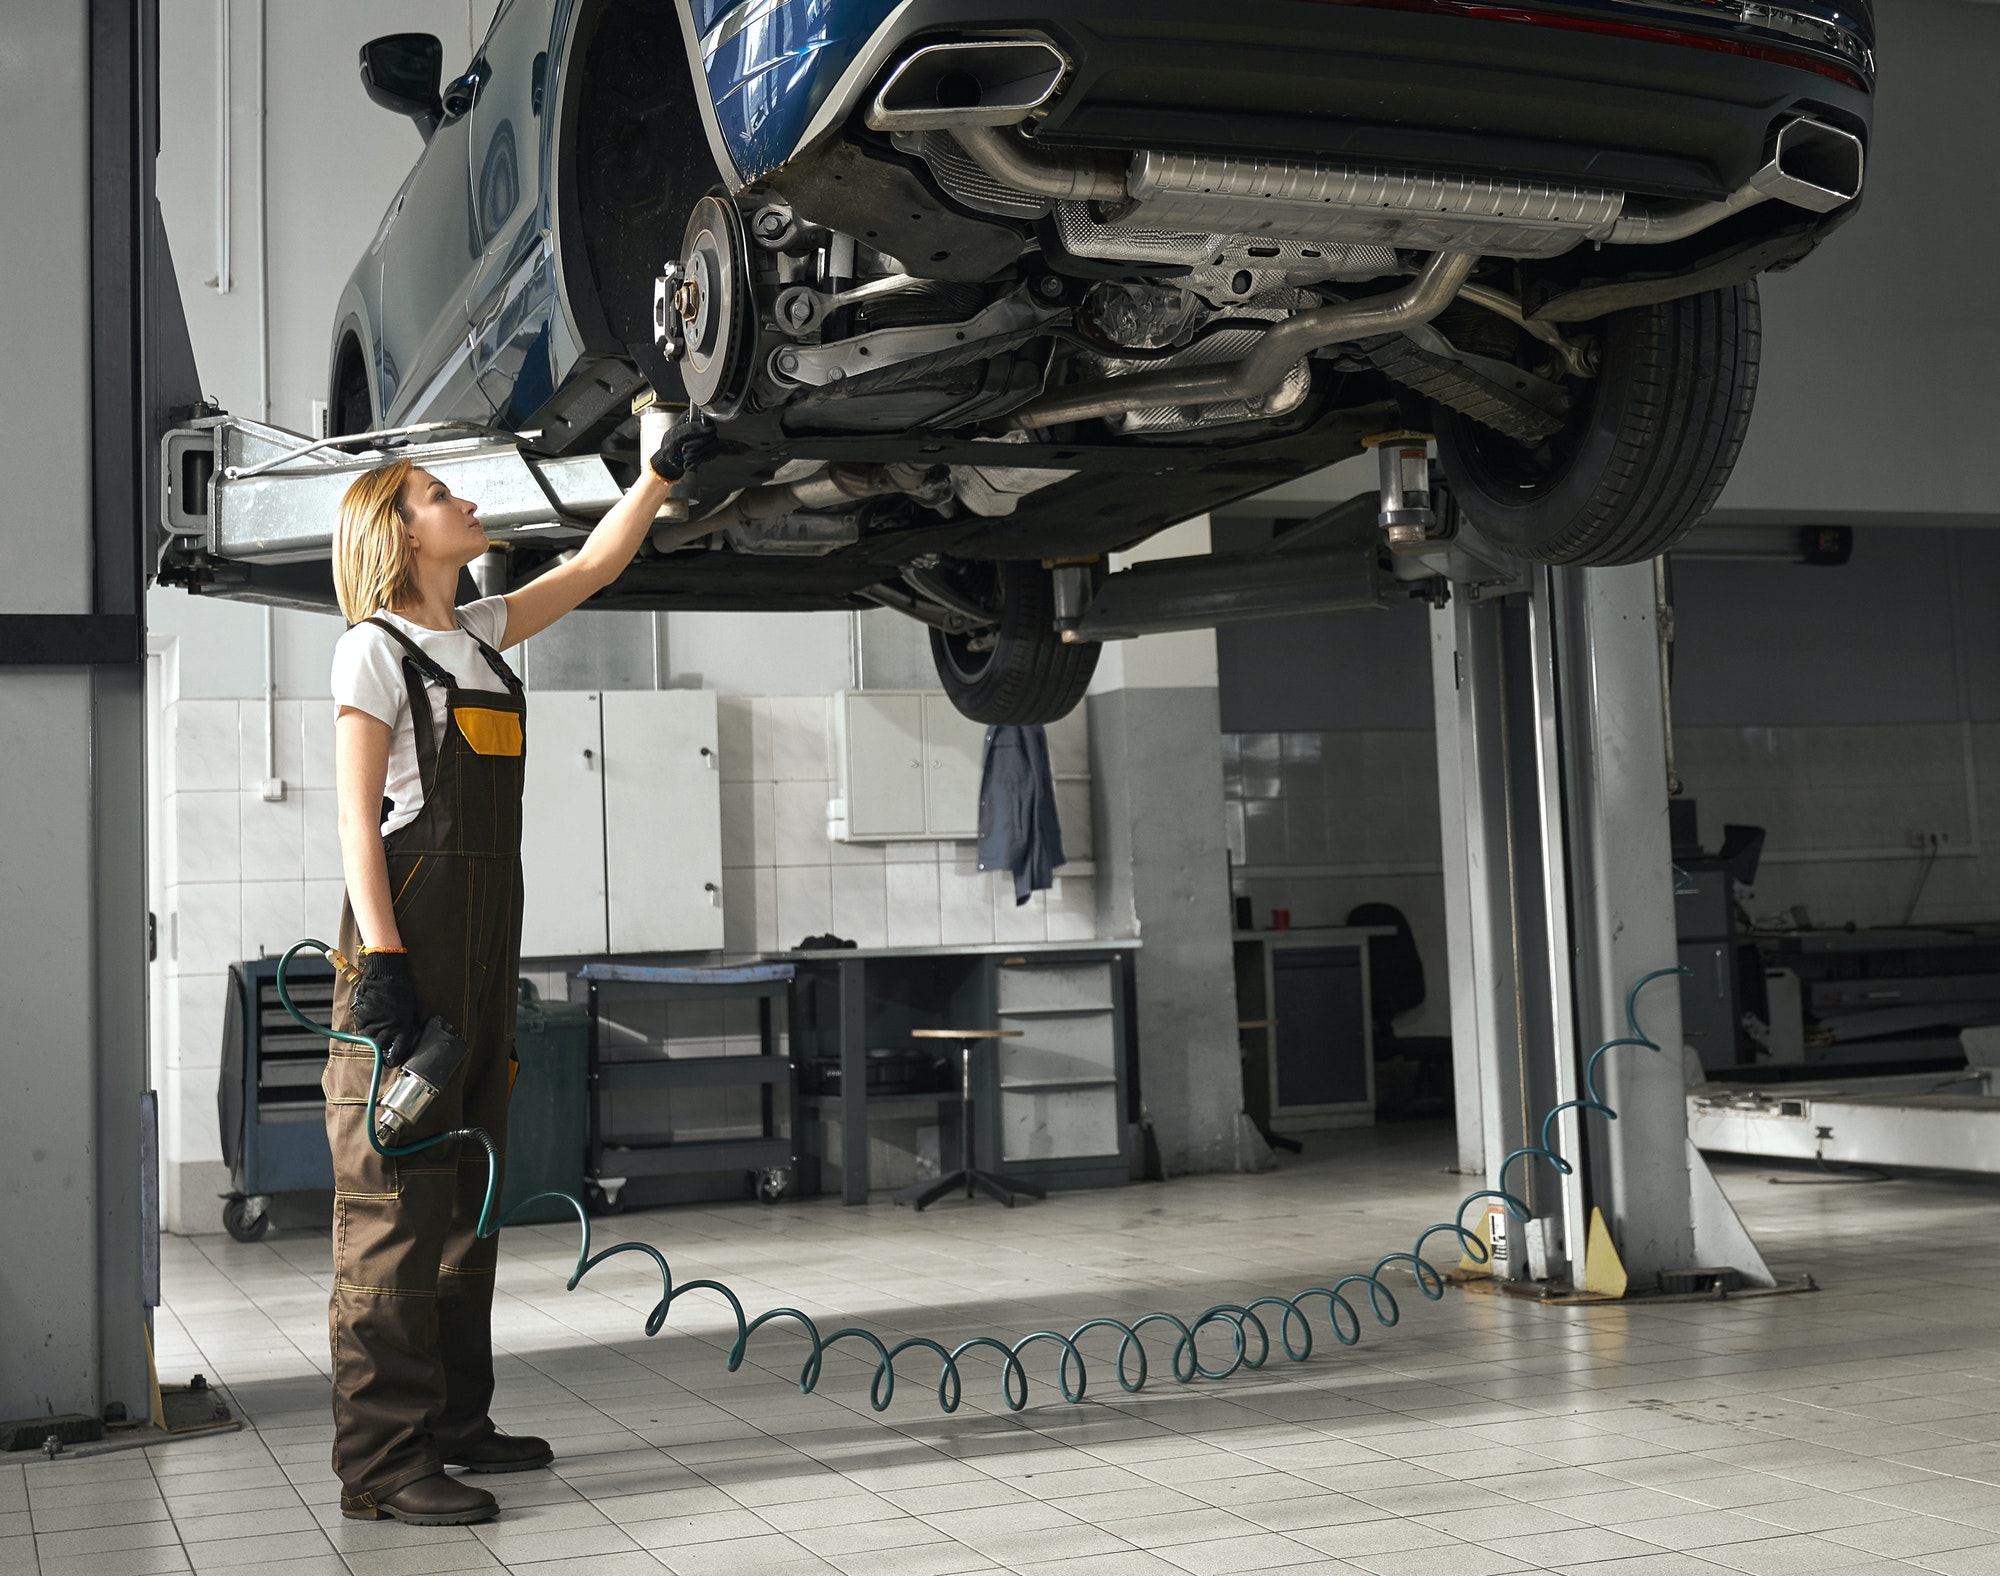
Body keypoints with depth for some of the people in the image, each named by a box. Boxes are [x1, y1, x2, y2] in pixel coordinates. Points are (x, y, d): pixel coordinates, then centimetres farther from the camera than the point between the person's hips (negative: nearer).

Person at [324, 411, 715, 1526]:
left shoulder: (483, 634, 17)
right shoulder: (376, 647, -4)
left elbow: (594, 567, 26)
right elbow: (356, 816, -10)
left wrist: (665, 471, 19)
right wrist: (381, 960, -18)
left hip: (487, 946, 8)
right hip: (410, 937, -8)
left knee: (466, 1190, 12)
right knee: (397, 1197, -9)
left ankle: (452, 1419, 20)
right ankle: (384, 1459, -7)